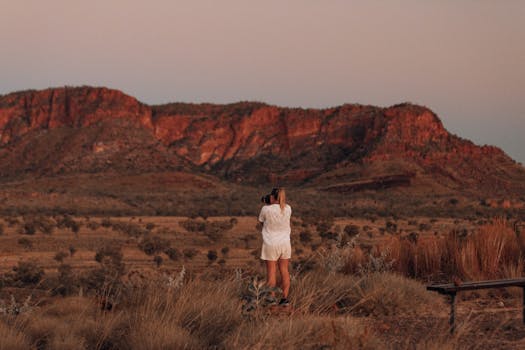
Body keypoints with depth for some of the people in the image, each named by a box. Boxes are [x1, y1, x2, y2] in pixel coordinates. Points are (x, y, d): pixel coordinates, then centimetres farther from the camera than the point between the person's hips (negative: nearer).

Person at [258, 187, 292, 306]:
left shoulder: (266, 209, -14)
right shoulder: (288, 209, -3)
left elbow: (261, 220, 4)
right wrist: (276, 203, 14)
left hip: (271, 244, -3)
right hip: (285, 243, 3)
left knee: (271, 272, 3)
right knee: (284, 270, 11)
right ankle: (285, 298, 13)